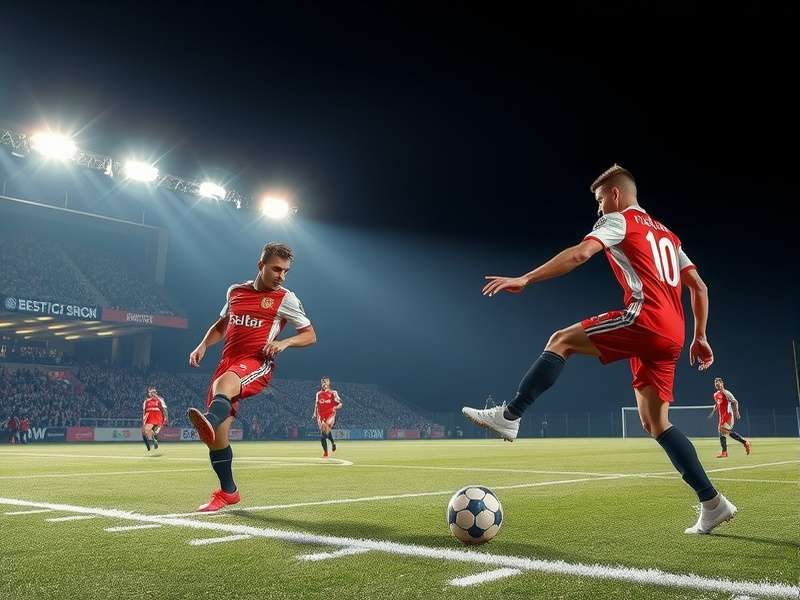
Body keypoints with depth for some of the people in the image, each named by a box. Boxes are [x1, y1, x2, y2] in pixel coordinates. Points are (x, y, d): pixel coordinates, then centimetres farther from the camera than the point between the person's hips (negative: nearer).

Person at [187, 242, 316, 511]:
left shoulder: (285, 299, 5)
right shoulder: (235, 291, 17)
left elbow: (310, 335, 7)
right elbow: (221, 325, 31)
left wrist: (284, 342, -12)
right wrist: (203, 345, 13)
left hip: (257, 364, -5)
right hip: (228, 362, 5)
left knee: (225, 382, -40)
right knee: (217, 433, -1)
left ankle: (210, 420, -71)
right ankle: (227, 492, 15)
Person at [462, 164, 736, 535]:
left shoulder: (618, 220, 6)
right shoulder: (667, 234, 31)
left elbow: (580, 254, -12)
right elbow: (699, 287, 27)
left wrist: (524, 280, -15)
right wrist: (700, 337, 27)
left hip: (645, 317, -8)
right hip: (670, 334, 8)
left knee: (561, 341, -5)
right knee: (655, 423, 10)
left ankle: (508, 416, -14)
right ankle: (712, 504, 9)